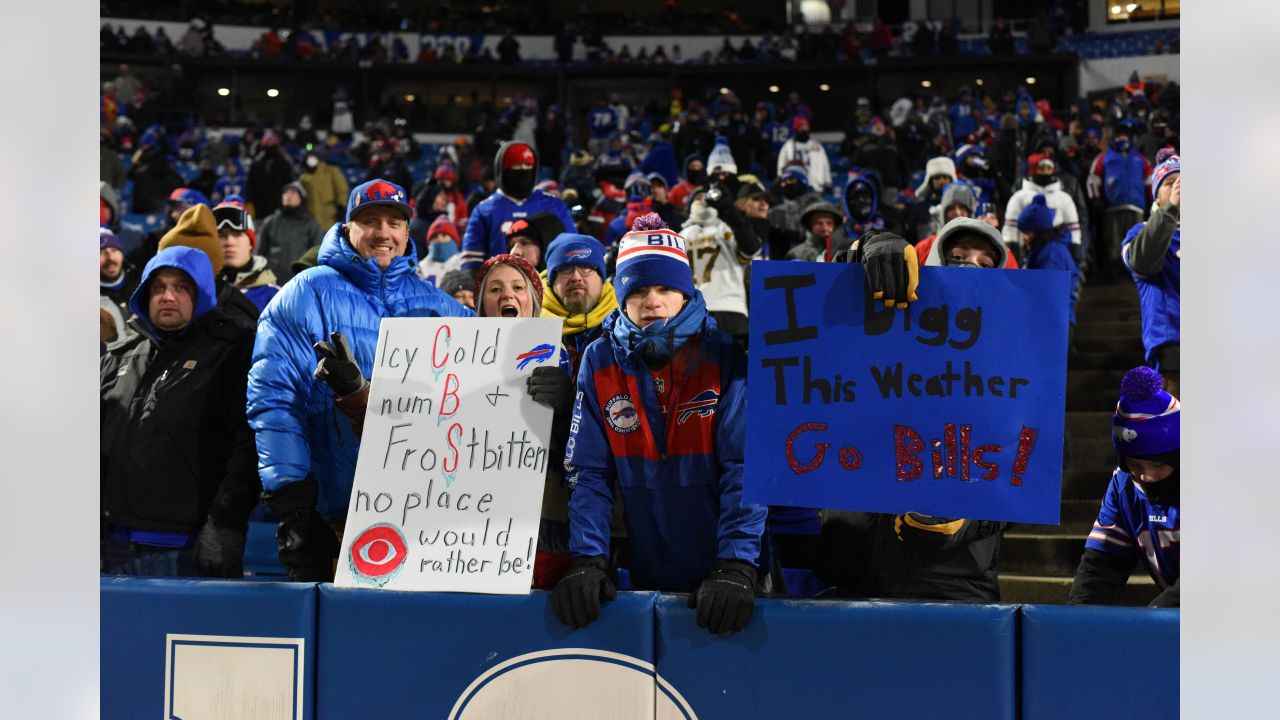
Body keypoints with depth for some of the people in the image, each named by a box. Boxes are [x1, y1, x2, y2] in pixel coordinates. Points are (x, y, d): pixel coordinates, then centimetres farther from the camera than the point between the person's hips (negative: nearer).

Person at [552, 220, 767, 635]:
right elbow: (589, 472, -2)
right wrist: (587, 561, -14)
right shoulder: (600, 363, -1)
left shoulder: (723, 357, -7)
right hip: (645, 578, 2)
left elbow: (746, 466, -13)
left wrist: (737, 567, -23)